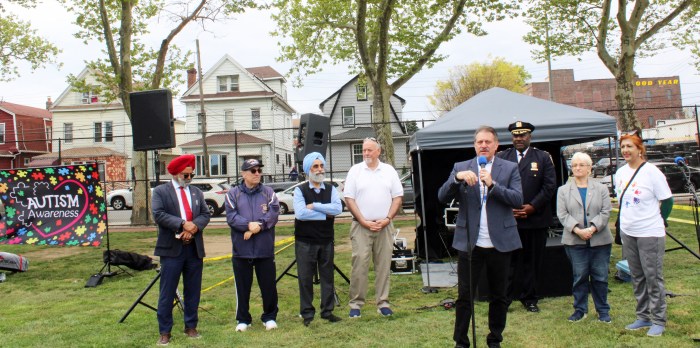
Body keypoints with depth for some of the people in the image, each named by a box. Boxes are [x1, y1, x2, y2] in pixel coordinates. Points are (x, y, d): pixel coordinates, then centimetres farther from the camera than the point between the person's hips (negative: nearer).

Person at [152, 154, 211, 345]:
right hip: (171, 249, -4)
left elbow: (205, 214, 5)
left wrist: (194, 226, -15)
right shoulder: (160, 192, 0)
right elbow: (158, 214, -13)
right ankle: (164, 332, 10)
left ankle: (191, 327, 23)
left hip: (194, 249, 4)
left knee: (193, 291, 10)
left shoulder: (197, 192, 13)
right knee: (167, 293, 0)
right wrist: (183, 224, -20)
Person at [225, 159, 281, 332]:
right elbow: (231, 217, -8)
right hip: (241, 250, 0)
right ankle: (243, 319, 22)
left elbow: (274, 214, -6)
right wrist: (249, 225, -21)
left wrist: (258, 226, -19)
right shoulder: (233, 194, 4)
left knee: (269, 285, 7)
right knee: (242, 287, 9)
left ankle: (270, 317, 23)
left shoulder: (269, 193, 6)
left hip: (265, 249, 0)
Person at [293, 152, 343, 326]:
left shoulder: (331, 189, 7)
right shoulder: (300, 190, -3)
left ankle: (327, 311, 20)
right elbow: (300, 213, -20)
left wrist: (314, 206, -17)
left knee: (327, 276, 9)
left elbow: (338, 208, -12)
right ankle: (307, 313, 13)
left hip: (326, 241, 3)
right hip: (305, 242, -3)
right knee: (305, 278, 2)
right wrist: (326, 214, -13)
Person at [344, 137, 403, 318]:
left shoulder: (389, 171, 8)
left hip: (384, 226, 2)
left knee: (384, 265, 4)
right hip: (361, 226, -2)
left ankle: (383, 303, 12)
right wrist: (363, 221, -8)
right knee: (359, 264, -6)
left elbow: (397, 197, 8)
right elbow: (349, 199, 0)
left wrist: (387, 219, -5)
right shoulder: (355, 171, 3)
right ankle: (356, 304, 3)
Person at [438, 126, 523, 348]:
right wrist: (457, 178, -21)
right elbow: (442, 197, -5)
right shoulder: (460, 168, 5)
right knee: (464, 296, 4)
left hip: (500, 243, 1)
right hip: (470, 243, 0)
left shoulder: (509, 168, 4)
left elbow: (518, 200, -7)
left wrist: (492, 184, -19)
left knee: (498, 296, 12)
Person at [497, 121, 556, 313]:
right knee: (508, 261, 1)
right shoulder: (501, 157, 8)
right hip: (508, 219, 0)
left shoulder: (543, 158, 7)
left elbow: (550, 186, 0)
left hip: (535, 218, 1)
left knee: (533, 261, 8)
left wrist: (532, 207, -10)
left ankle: (530, 298, 19)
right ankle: (505, 298, 11)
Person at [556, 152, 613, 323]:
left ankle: (603, 310, 18)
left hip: (600, 240, 0)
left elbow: (606, 212, -1)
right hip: (575, 241, 0)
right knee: (579, 276, 3)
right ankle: (580, 309, 16)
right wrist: (577, 230, -15)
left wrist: (592, 228, -16)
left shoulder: (601, 188, 9)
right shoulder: (563, 190, 8)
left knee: (600, 276, 5)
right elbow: (562, 214, -1)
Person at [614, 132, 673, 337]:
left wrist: (656, 222, 3)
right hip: (627, 233, 6)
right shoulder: (620, 173, 6)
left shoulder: (652, 172, -12)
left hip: (650, 234, -6)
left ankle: (658, 321, 12)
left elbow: (668, 201, -6)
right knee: (637, 278, 14)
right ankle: (643, 317, 25)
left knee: (653, 277, 0)